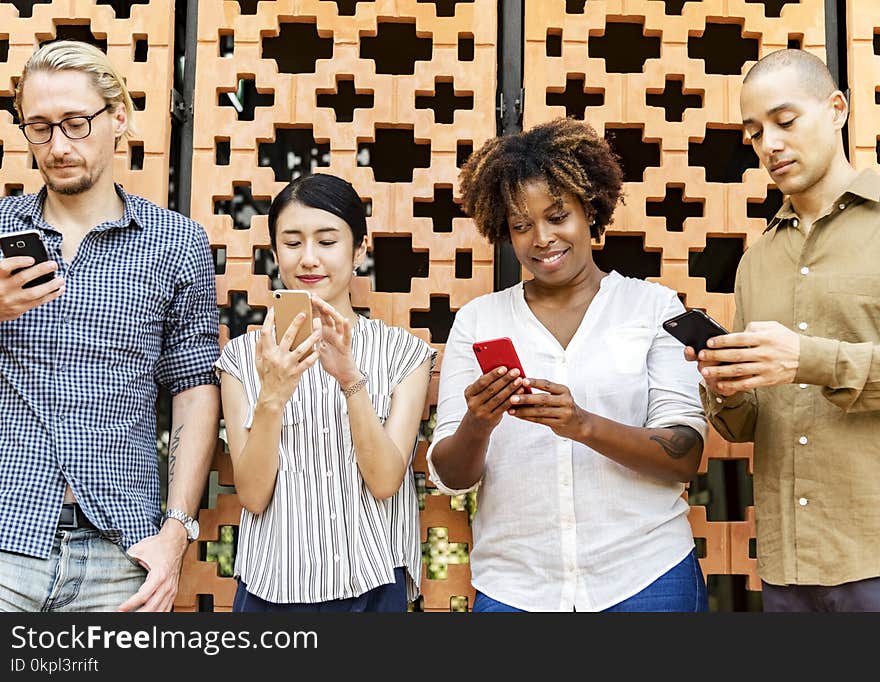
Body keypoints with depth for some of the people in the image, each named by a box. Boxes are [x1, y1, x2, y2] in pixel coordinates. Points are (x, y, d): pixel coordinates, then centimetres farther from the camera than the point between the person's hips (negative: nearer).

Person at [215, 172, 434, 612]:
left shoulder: (402, 352, -1)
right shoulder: (244, 356, 0)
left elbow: (385, 481, -11)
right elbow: (252, 495, -6)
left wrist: (351, 379, -23)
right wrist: (271, 397, -21)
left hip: (373, 586, 0)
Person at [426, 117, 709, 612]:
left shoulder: (653, 305, 1)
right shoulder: (477, 320, 5)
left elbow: (685, 456, -5)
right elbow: (450, 477, 2)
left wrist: (584, 424, -21)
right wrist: (476, 425, -19)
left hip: (644, 578, -1)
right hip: (513, 584, 1)